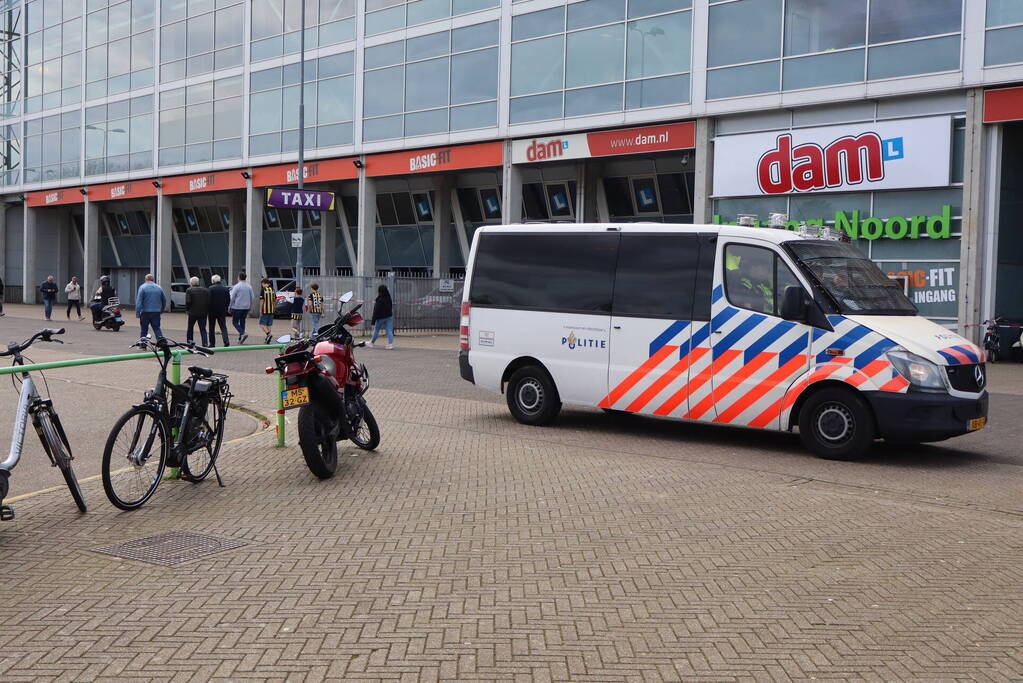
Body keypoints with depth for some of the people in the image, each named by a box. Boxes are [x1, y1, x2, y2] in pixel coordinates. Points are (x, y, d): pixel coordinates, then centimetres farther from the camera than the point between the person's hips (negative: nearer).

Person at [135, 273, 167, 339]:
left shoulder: (142, 287, -4)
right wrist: (161, 310, 24)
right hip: (156, 312, 3)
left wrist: (137, 312, -11)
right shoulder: (159, 288, 9)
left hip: (145, 312, -3)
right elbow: (164, 300, 15)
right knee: (157, 328, 3)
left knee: (144, 329, 6)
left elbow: (139, 301, -10)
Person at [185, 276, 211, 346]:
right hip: (203, 313, 3)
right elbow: (209, 302, 1)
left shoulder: (189, 290, -5)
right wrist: (207, 311, 10)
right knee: (203, 329, 5)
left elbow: (188, 301, -15)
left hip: (193, 313, -3)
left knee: (190, 327, 17)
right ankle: (204, 343, -6)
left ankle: (190, 340, 18)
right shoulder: (206, 290, 5)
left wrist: (187, 309, 0)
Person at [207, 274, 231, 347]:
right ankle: (226, 341, -14)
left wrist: (208, 309, 0)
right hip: (222, 311, 3)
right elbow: (229, 300, 5)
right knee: (223, 327, 4)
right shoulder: (226, 288, 3)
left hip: (213, 311, -3)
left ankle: (212, 343, 11)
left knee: (212, 328, 9)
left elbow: (209, 300, -12)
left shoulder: (211, 288, -11)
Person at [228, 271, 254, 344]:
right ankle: (240, 339, 12)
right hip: (246, 307, 5)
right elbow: (252, 297, 7)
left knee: (235, 322, 2)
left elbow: (232, 298, -10)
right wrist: (250, 306, 17)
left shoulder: (236, 286, -10)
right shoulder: (249, 286, 6)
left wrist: (229, 307, -1)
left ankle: (243, 334, -19)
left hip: (237, 307, -5)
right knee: (242, 322, 13)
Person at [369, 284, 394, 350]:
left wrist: (373, 321, -12)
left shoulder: (379, 300, -18)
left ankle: (371, 342, 25)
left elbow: (376, 311, -16)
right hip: (389, 317, 5)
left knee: (376, 330, 12)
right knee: (389, 330, 0)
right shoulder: (388, 298, 0)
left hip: (381, 317, -4)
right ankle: (391, 343, -11)